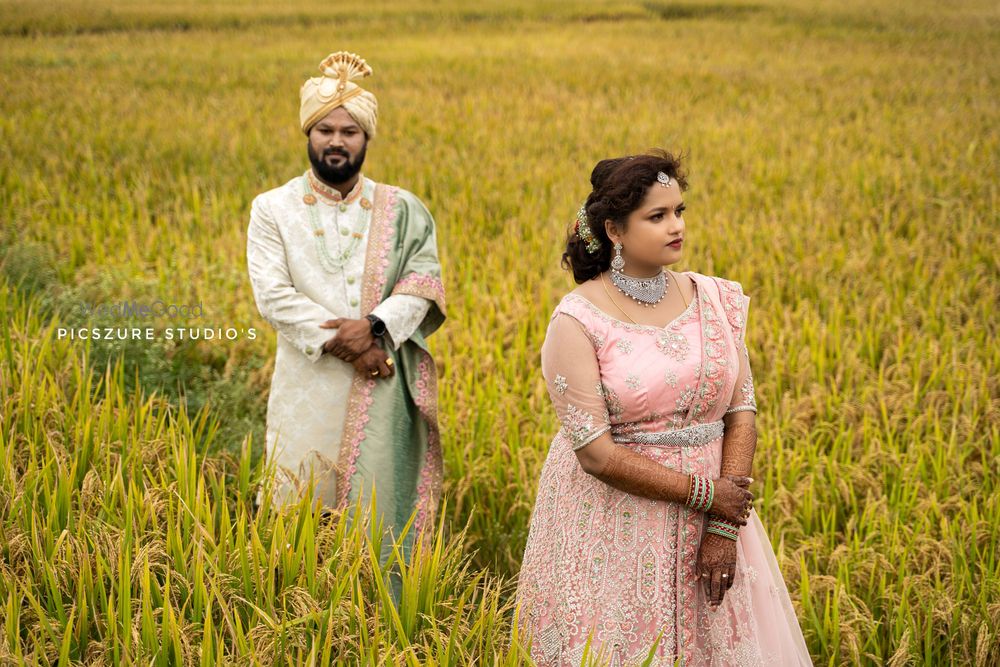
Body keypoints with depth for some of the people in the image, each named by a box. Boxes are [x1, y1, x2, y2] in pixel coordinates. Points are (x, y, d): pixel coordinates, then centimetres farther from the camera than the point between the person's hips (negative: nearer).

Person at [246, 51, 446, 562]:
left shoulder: (401, 211, 8)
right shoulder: (273, 209, 4)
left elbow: (422, 284, -3)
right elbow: (274, 296, -7)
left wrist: (376, 326, -21)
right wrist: (343, 342, -16)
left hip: (383, 392, 1)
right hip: (309, 389, -1)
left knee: (379, 508, 3)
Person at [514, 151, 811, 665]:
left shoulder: (713, 299, 1)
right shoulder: (577, 321, -12)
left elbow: (742, 413, -1)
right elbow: (596, 452, -16)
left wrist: (724, 526, -11)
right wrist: (702, 492, -15)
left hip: (708, 517, 4)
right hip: (612, 522, -4)